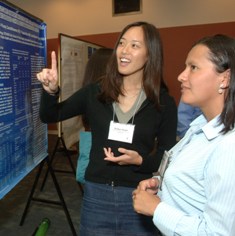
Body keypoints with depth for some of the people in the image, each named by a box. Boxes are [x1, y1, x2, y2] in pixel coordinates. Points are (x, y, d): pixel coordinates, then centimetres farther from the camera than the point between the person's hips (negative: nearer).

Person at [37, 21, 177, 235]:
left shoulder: (164, 102, -7)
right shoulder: (95, 92, -3)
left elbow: (168, 156, -2)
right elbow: (49, 117, 4)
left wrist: (140, 160, -21)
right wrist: (51, 90, -16)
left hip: (138, 196, -1)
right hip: (96, 194, 2)